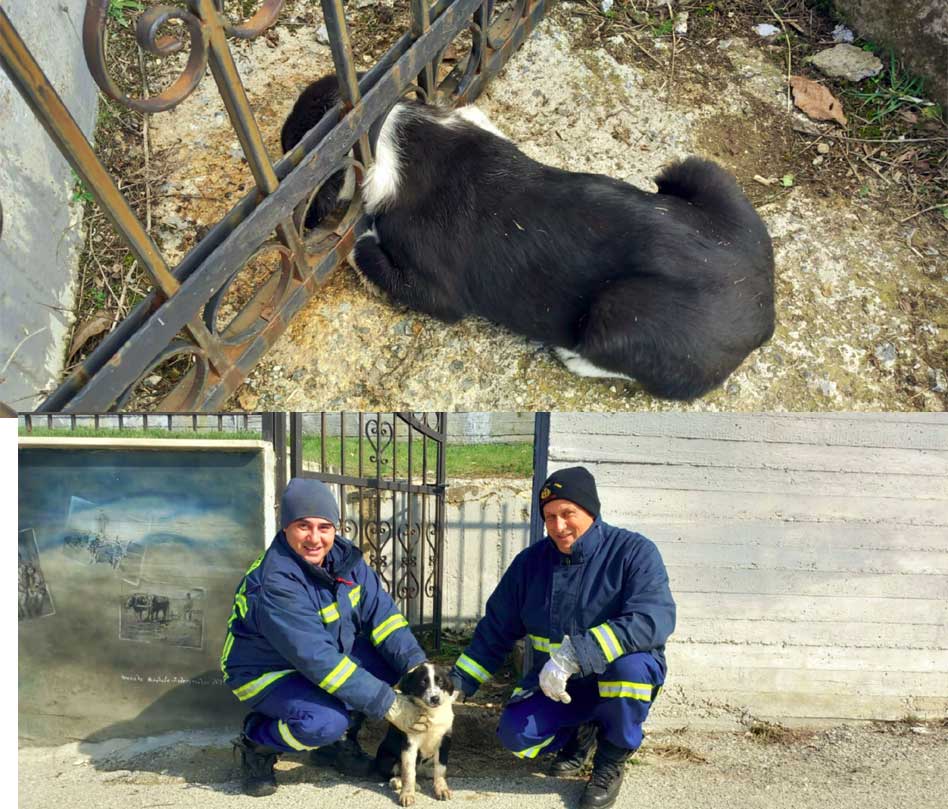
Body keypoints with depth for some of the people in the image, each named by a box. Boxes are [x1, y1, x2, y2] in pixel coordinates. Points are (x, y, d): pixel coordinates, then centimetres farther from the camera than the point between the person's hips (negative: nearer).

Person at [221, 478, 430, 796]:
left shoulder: (344, 556, -10)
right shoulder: (276, 583, -32)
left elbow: (381, 613, -10)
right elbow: (319, 659, -36)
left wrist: (417, 666, -25)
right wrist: (388, 704, -36)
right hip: (266, 673, -7)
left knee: (395, 657, -12)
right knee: (325, 721, -34)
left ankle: (337, 741, 7)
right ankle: (257, 743, -1)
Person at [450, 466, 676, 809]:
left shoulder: (635, 553, -18)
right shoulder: (531, 561, -2)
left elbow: (653, 619, -35)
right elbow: (496, 629, 7)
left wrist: (573, 657, -41)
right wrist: (458, 683, -1)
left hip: (623, 684, -4)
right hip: (553, 686, 4)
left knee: (628, 661, -37)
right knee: (515, 733, -20)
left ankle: (611, 761, -9)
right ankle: (579, 734, 14)